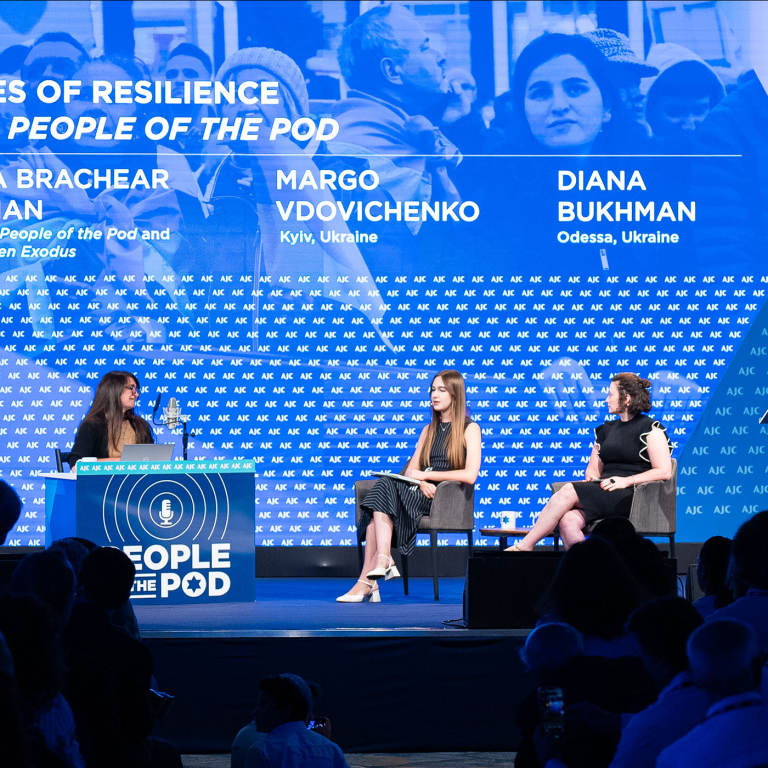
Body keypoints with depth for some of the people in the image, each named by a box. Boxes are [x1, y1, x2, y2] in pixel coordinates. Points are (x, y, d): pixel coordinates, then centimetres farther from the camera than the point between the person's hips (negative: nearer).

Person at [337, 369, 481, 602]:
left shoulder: (469, 428, 3)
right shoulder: (428, 430, 24)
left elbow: (470, 475, -11)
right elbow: (411, 470, 14)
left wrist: (426, 475, -10)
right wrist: (422, 484, -10)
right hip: (423, 493, 6)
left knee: (383, 491, -28)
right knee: (382, 486, -26)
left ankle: (367, 581, -34)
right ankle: (383, 560, -37)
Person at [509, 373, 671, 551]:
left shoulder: (650, 428, 2)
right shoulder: (605, 430, 24)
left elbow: (664, 471, -6)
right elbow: (593, 468, 28)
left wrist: (626, 481, -14)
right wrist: (592, 478, 3)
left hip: (631, 495, -6)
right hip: (603, 489, 6)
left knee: (569, 491, -26)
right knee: (567, 520, -29)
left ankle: (524, 547, -20)